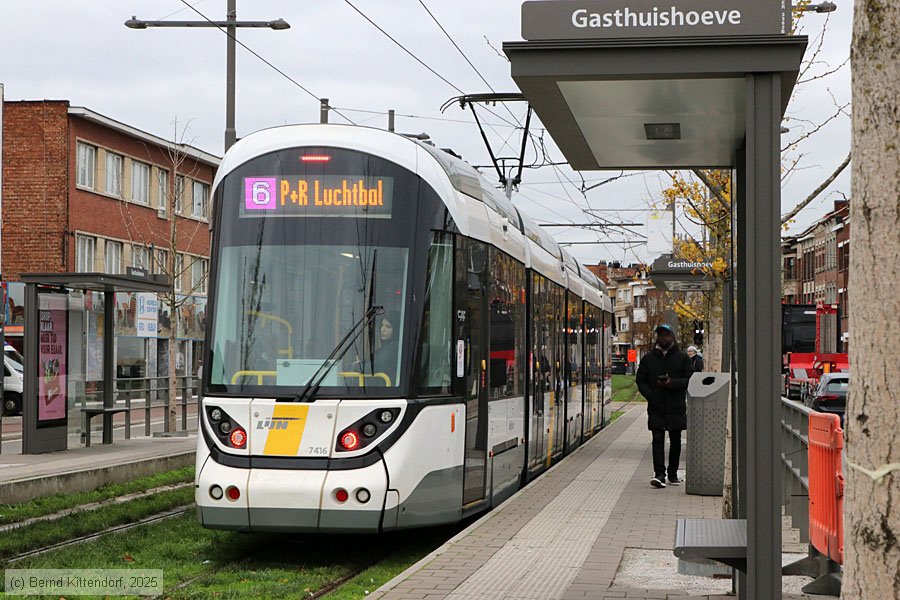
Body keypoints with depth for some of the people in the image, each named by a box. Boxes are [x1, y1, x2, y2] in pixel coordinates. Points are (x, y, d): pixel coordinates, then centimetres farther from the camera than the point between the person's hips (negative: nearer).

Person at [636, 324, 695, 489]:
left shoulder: (682, 358, 5)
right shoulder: (648, 358, 8)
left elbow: (690, 379, -1)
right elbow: (641, 381, 8)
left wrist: (672, 383, -17)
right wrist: (651, 395, -9)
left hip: (676, 407, 0)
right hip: (656, 407, 0)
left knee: (675, 441, 8)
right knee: (658, 439, -10)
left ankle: (673, 474, 19)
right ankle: (659, 474, -16)